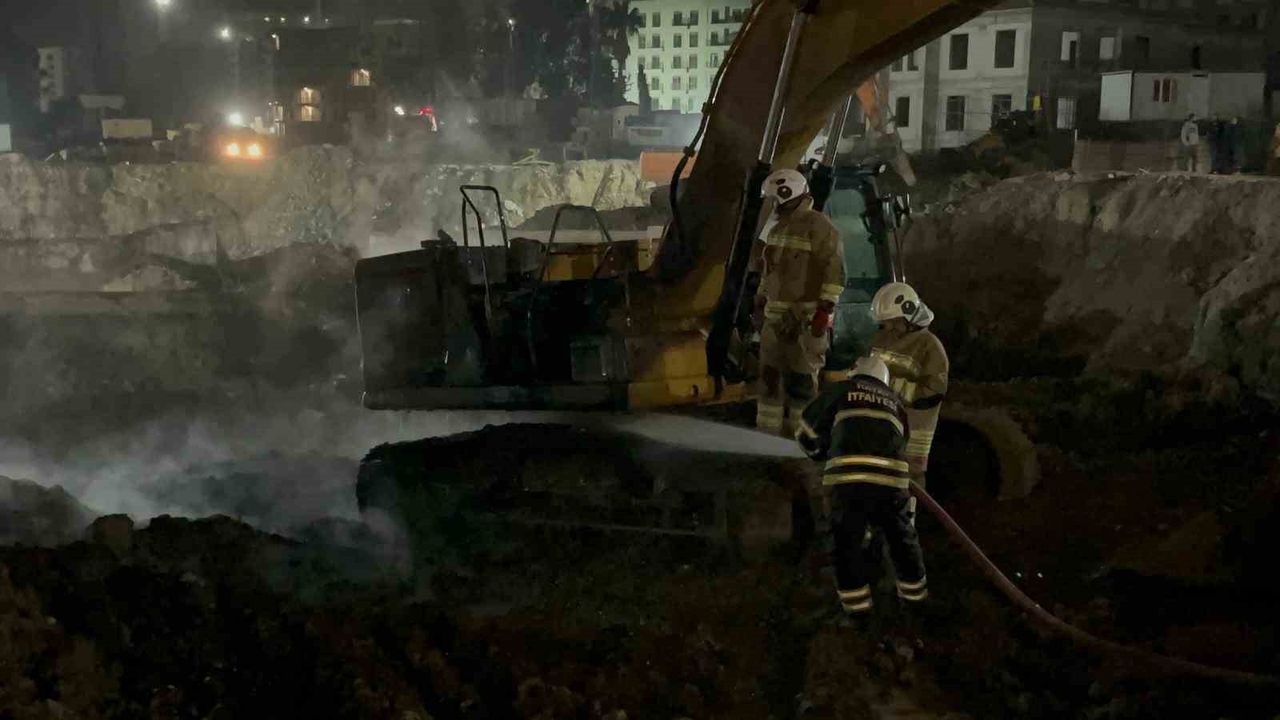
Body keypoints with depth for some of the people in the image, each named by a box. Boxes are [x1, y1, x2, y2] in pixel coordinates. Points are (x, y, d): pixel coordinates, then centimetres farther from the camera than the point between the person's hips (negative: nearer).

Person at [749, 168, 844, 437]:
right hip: (777, 312, 8)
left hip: (807, 315, -8)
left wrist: (825, 309, -19)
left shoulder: (819, 226, -11)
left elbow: (835, 271, -16)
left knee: (801, 375, -8)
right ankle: (768, 429, 15)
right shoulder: (777, 226, 16)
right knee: (770, 372, 8)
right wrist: (760, 301, 21)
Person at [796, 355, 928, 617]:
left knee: (847, 537, 14)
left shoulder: (839, 390, 19)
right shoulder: (895, 401, 29)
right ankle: (913, 587, 37)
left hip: (848, 474, -3)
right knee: (900, 533, 23)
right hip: (892, 475, 3)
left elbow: (806, 432, 21)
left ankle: (855, 597, 17)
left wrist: (821, 453, 39)